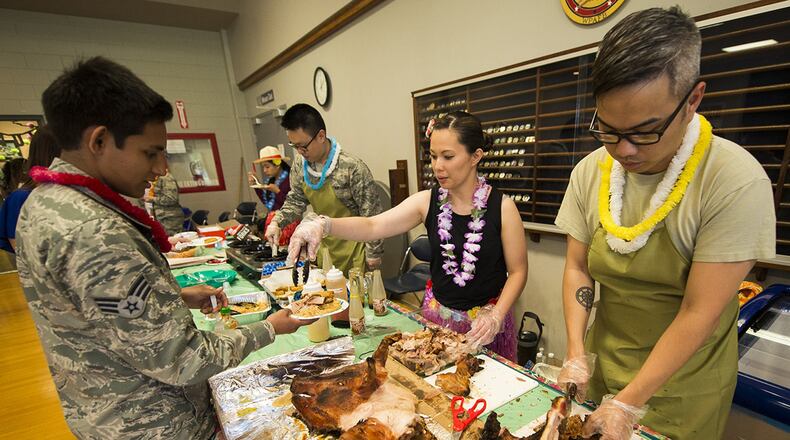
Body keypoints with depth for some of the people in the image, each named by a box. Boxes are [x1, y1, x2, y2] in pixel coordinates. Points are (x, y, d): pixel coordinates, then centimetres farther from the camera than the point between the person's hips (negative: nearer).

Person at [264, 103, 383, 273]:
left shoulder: (352, 168, -24)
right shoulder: (300, 164, -5)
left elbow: (371, 215, -18)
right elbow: (296, 200, 10)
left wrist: (374, 253, -12)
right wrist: (277, 221, -7)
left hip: (353, 246, -6)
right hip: (325, 246, 6)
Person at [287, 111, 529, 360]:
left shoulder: (502, 207, -14)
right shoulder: (426, 202, -8)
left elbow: (517, 271, -7)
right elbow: (372, 226, -18)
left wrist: (496, 316, -19)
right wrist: (322, 225, -34)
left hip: (485, 321, -1)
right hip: (435, 314, 2)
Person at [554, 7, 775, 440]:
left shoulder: (735, 182, -23)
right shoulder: (589, 171, -11)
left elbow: (699, 313, -22)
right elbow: (577, 267, -4)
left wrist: (629, 404, -21)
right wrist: (576, 354, -11)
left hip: (681, 383, -3)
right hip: (604, 364, 4)